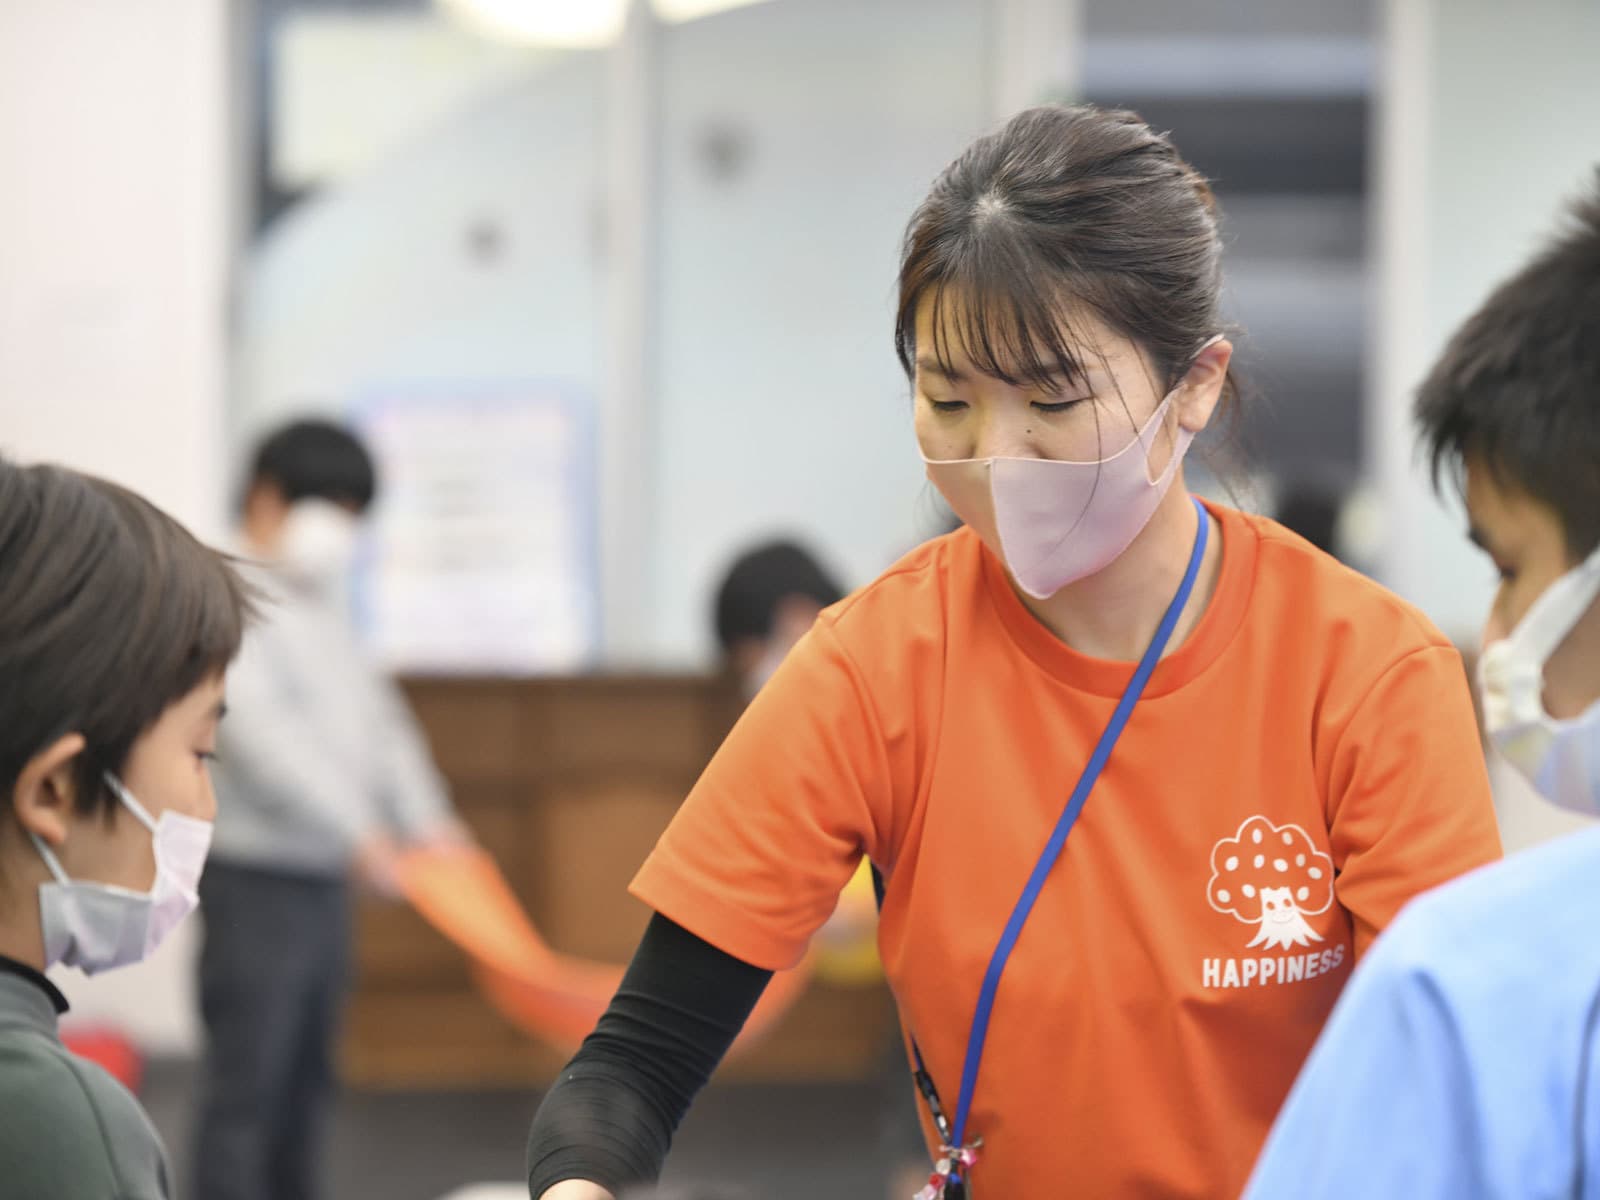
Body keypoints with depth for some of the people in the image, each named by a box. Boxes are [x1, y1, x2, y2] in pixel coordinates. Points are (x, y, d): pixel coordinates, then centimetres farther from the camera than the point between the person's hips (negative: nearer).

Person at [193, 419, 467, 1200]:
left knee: (305, 1081, 15)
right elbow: (260, 731, -23)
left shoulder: (322, 608, 15)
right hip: (257, 877, -9)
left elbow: (375, 719, 14)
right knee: (247, 1085, -10)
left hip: (323, 879, 9)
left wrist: (425, 816, -1)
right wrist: (359, 832, -27)